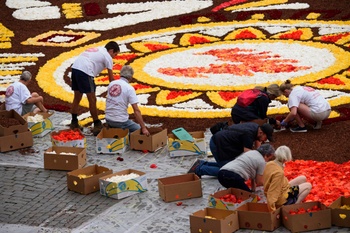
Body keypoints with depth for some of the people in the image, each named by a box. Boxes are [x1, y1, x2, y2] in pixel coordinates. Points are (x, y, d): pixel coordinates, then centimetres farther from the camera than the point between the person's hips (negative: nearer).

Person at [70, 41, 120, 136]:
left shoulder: (96, 50, 29)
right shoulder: (107, 56, 7)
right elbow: (111, 78, 8)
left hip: (75, 68, 8)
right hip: (85, 71, -8)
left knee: (77, 97, 19)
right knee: (92, 99, 3)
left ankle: (74, 123, 28)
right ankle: (97, 125, 10)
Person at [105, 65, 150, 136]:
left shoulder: (111, 84, 4)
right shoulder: (129, 88, -13)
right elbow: (136, 110, -17)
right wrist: (143, 128, -16)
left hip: (108, 120, 7)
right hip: (121, 121, -7)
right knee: (139, 130, 13)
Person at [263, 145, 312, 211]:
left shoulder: (269, 164, -7)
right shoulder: (279, 172, -33)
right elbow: (272, 194, -34)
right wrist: (272, 211, -32)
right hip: (282, 200, -9)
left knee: (303, 179, 16)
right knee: (308, 186, 4)